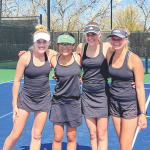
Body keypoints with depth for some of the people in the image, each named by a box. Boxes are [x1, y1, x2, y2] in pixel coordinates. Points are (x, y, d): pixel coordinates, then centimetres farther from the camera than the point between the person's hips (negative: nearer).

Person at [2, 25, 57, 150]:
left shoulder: (50, 55, -4)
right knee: (15, 135, 1)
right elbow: (17, 81, -8)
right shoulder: (26, 57, -13)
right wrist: (15, 104, -7)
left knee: (37, 135, 9)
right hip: (26, 98, -3)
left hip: (44, 100, 3)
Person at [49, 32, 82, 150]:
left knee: (71, 138, 11)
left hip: (74, 102, -1)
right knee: (58, 137, 6)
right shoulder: (54, 59, -3)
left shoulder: (78, 58, -7)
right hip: (58, 102, 1)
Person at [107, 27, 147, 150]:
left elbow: (140, 87, -13)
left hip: (130, 105, -5)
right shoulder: (109, 56, 2)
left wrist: (142, 113, -13)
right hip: (114, 103, 5)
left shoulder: (134, 59, -14)